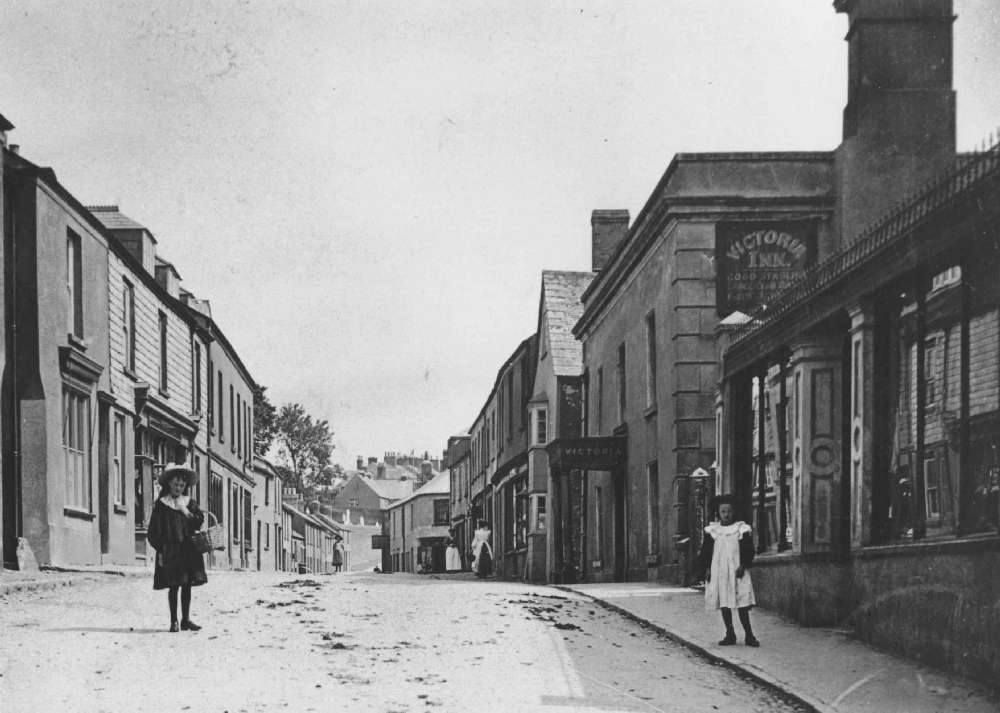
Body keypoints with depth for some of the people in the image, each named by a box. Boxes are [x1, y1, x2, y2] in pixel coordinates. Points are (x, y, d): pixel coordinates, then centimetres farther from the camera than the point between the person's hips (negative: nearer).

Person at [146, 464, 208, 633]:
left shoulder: (190, 503, 12)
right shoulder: (161, 505, 0)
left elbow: (200, 522, 6)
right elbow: (154, 531, -2)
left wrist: (187, 513, -11)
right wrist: (160, 550, -8)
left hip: (188, 550, 3)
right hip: (170, 552, -3)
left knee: (187, 585, 5)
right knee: (173, 586, -4)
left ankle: (186, 620, 12)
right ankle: (174, 621, 3)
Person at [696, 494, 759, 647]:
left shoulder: (742, 529, 2)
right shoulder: (712, 531, 7)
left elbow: (748, 551, 1)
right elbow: (705, 552, 9)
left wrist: (743, 566, -11)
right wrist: (707, 568, -2)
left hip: (737, 572, -2)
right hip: (718, 571, 2)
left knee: (742, 604, -6)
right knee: (724, 605, 5)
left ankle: (749, 635, -1)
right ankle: (730, 635, 12)